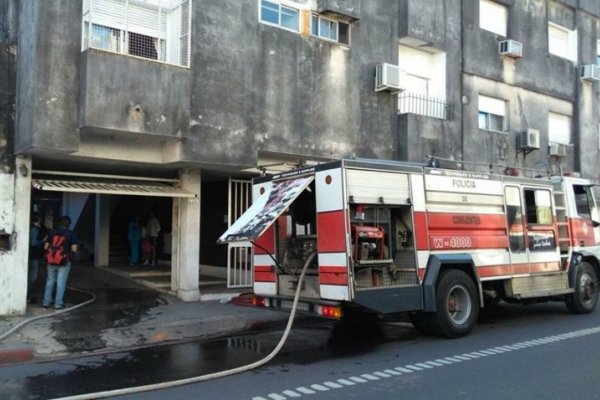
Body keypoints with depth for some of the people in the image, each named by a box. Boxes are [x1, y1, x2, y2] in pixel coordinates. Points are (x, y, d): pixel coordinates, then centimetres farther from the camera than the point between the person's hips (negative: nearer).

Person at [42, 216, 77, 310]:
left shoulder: (51, 232, 2)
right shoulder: (70, 234, -6)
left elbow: (45, 247, 2)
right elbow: (74, 249, -9)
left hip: (51, 261, 3)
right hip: (63, 263, -3)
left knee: (50, 282, 16)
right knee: (61, 283, 4)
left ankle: (46, 302, 20)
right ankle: (58, 304, 7)